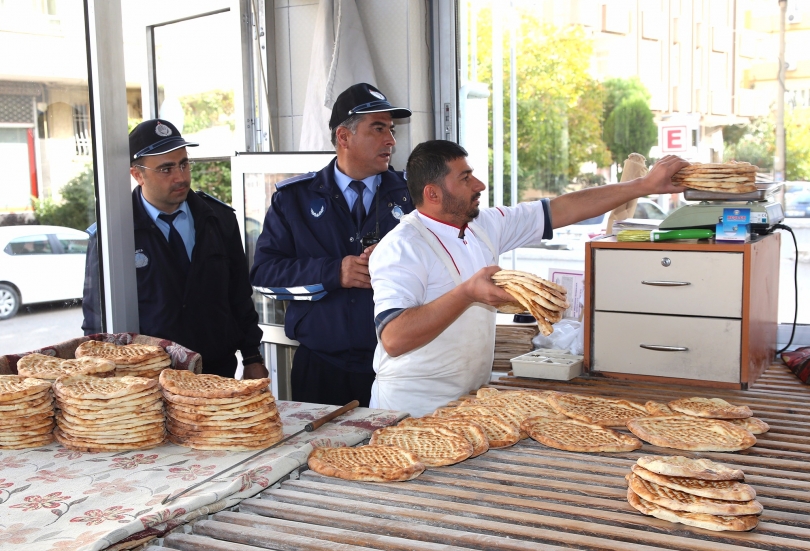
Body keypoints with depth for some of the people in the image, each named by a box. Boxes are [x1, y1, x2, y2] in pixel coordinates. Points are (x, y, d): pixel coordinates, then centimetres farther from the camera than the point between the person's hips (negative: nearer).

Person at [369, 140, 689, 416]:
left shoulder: (485, 226, 5)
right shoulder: (401, 248, -18)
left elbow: (561, 210, 8)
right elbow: (393, 338, -29)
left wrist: (645, 185, 6)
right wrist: (467, 293, -33)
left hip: (468, 400, 7)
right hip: (413, 410, -7)